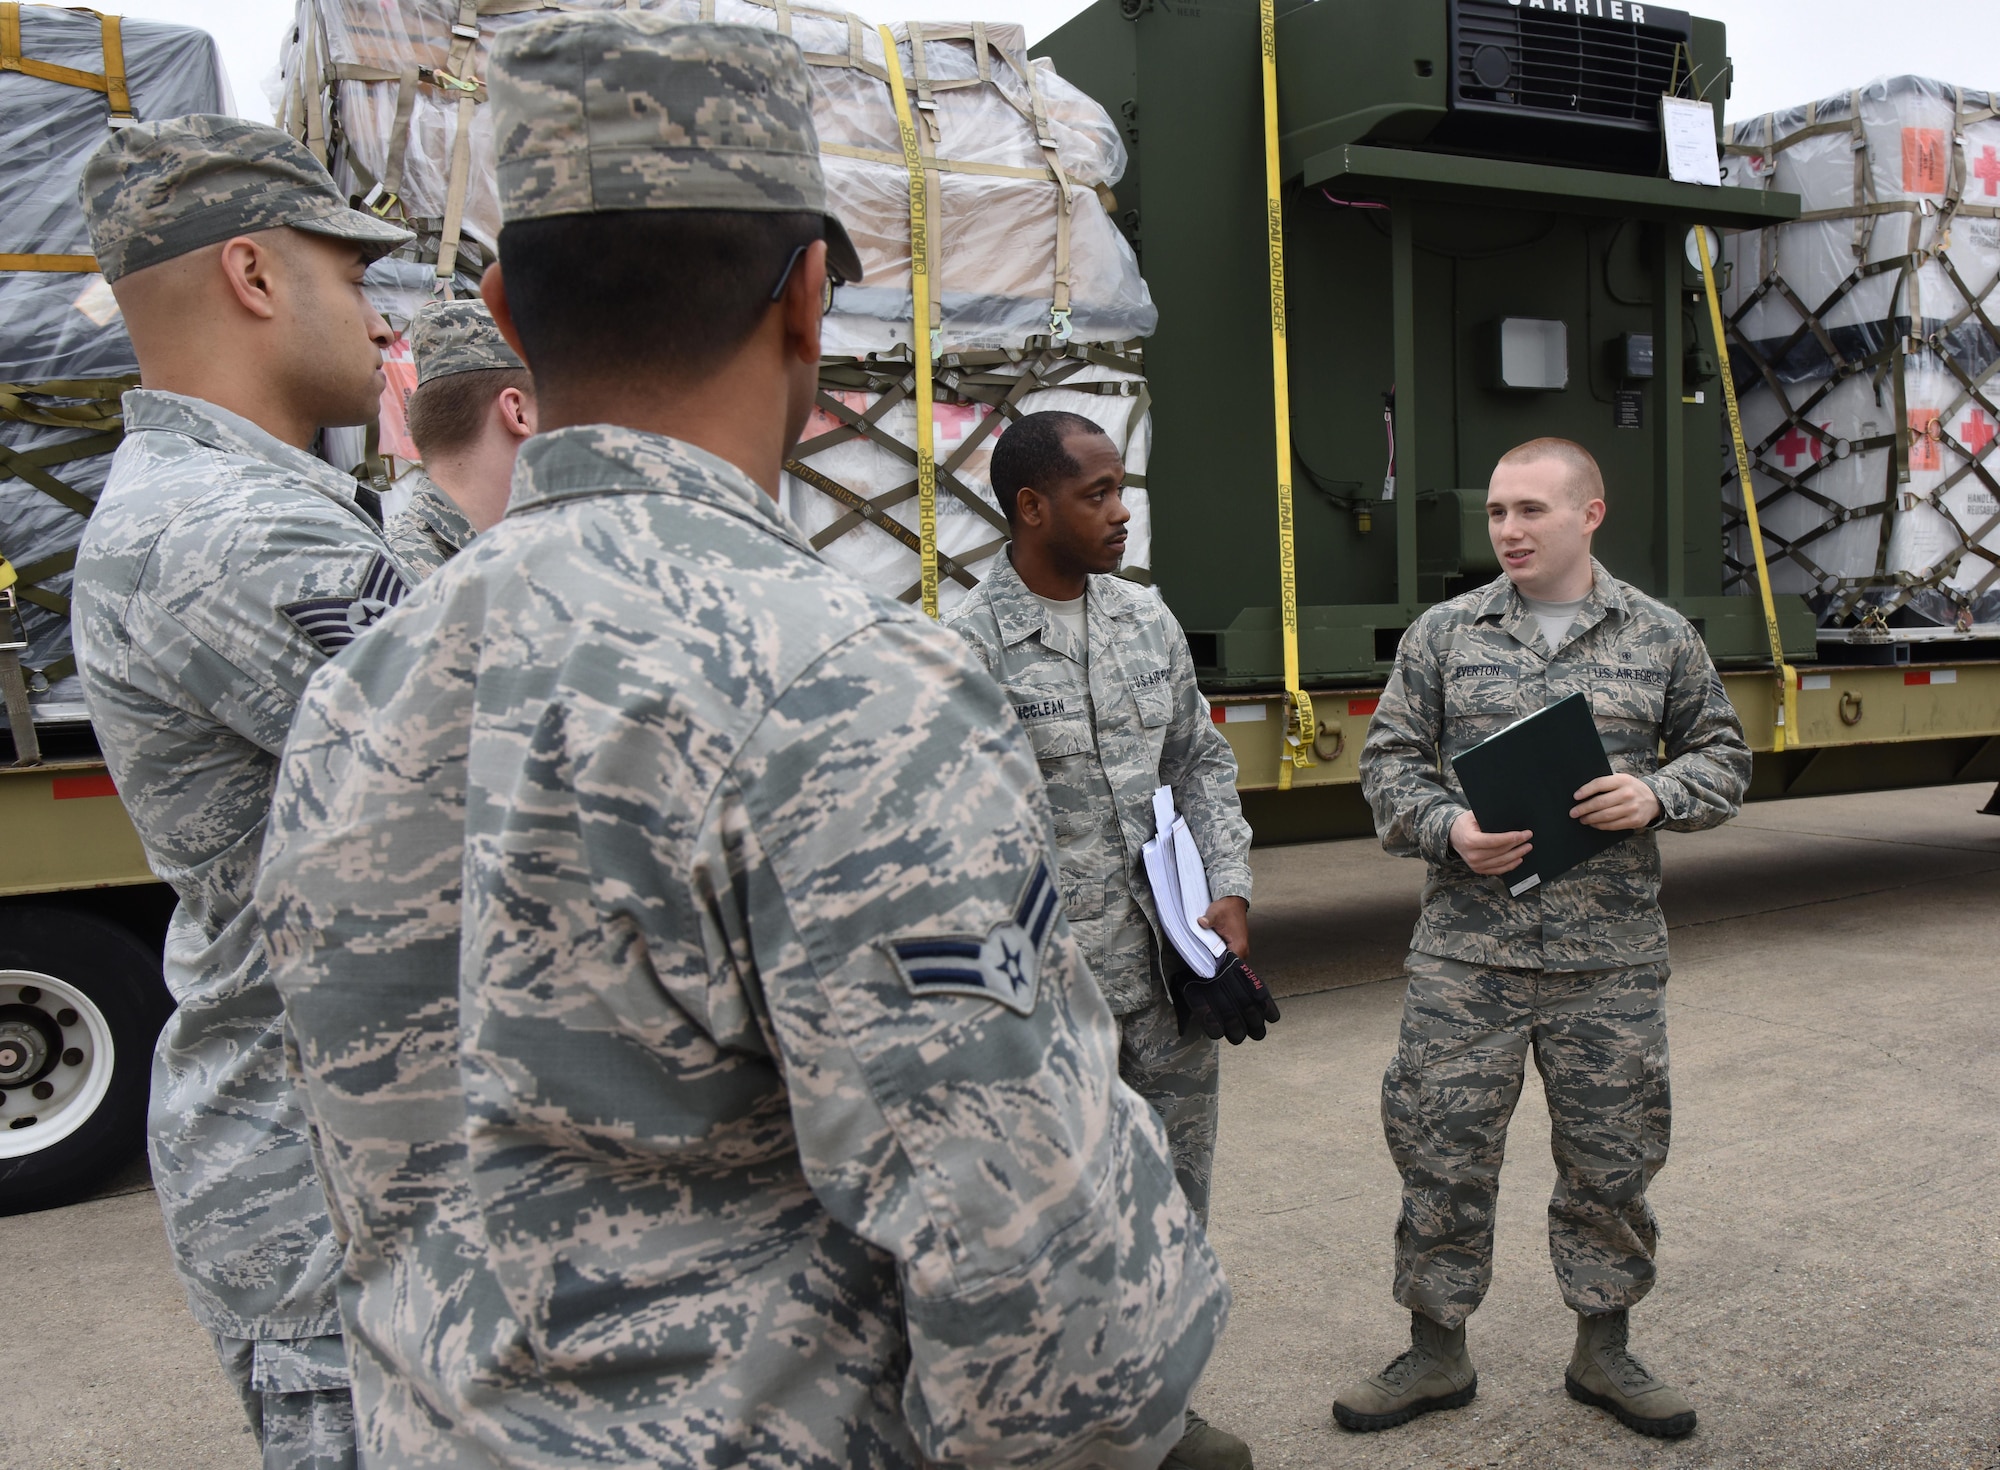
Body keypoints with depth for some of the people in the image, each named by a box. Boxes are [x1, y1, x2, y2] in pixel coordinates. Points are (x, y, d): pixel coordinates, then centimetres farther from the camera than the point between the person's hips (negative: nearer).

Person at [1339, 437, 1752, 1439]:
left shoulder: (1662, 638, 5)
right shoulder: (1444, 634, 4)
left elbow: (1722, 756, 11)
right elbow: (1389, 759, 5)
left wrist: (1656, 796, -10)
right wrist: (1447, 829, -13)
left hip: (1612, 961, 1)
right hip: (1466, 953, 0)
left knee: (1611, 1161, 11)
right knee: (1441, 1153, 5)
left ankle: (1603, 1352, 32)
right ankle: (1437, 1353, 24)